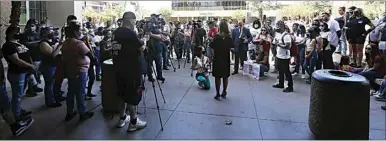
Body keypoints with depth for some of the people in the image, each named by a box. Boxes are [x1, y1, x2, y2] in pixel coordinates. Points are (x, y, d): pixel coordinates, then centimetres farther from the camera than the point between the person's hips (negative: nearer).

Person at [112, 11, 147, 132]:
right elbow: (141, 48, -13)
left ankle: (122, 118, 28)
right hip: (131, 69, -8)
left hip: (119, 68, 8)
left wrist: (137, 42, 14)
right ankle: (133, 122, 11)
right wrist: (143, 42, 6)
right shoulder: (130, 33, -17)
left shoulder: (116, 32, 9)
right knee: (133, 95, 2)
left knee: (124, 93, 19)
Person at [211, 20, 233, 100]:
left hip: (217, 59, -3)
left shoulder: (217, 37, -13)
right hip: (226, 59, 3)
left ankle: (218, 94, 5)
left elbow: (212, 46, -8)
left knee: (217, 77, 4)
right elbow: (231, 47, 3)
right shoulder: (229, 37, -4)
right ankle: (224, 93, 24)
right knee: (225, 77, 14)